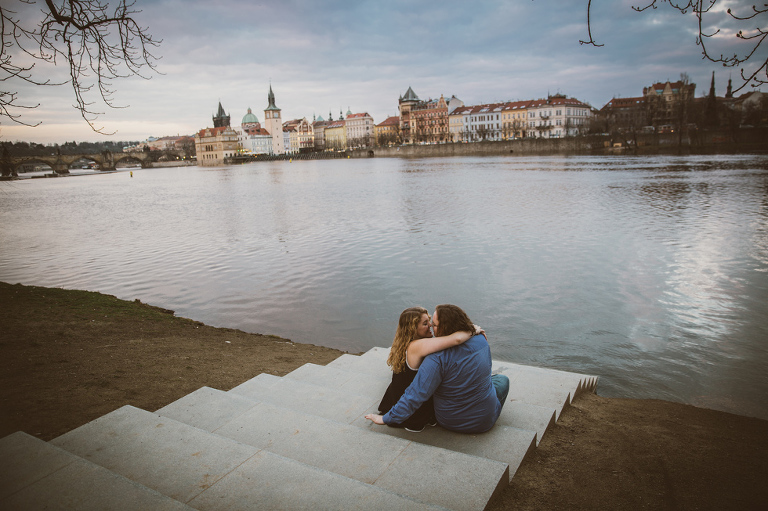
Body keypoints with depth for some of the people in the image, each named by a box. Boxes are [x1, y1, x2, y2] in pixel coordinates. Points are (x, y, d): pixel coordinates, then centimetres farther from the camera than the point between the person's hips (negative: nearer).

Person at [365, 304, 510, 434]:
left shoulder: (437, 359, -31)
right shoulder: (481, 340, -15)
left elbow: (415, 395, -28)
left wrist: (387, 418, -17)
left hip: (450, 422, -1)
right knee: (502, 379, 30)